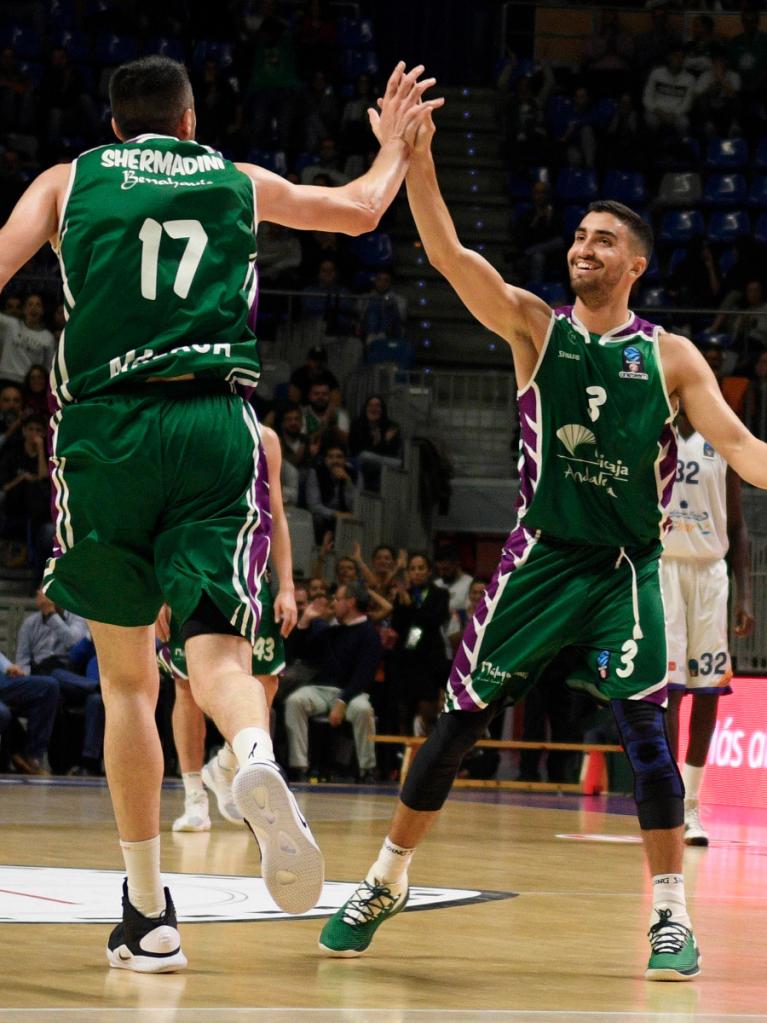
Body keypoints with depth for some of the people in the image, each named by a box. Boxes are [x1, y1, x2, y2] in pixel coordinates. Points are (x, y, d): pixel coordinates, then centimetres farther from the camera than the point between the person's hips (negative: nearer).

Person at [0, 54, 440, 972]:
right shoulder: (240, 182, 19)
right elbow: (362, 209, 34)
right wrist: (394, 141, 53)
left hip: (106, 429, 0)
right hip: (216, 425, 0)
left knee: (128, 675, 11)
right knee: (217, 649, -8)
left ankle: (147, 913, 11)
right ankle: (256, 758, -45)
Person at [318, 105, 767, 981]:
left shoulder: (669, 356, 3)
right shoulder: (535, 327, 2)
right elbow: (448, 253, -10)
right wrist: (416, 158, -23)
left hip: (628, 568, 0)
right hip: (539, 558, 0)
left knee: (643, 728, -9)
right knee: (461, 717, 1)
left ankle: (670, 913, 1)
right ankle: (385, 883, 15)